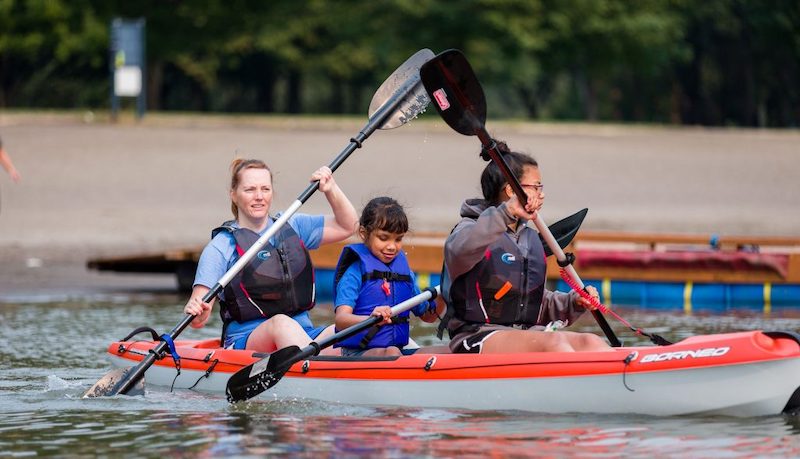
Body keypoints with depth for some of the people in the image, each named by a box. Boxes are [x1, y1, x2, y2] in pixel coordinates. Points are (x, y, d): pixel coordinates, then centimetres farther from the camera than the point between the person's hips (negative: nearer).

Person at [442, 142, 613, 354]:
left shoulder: (531, 238, 22)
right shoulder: (472, 228, -3)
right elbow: (458, 250, -31)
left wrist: (573, 303, 8)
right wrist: (506, 212, -40)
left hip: (527, 334, 7)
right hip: (476, 337, -7)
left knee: (591, 342, -19)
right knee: (554, 342, -33)